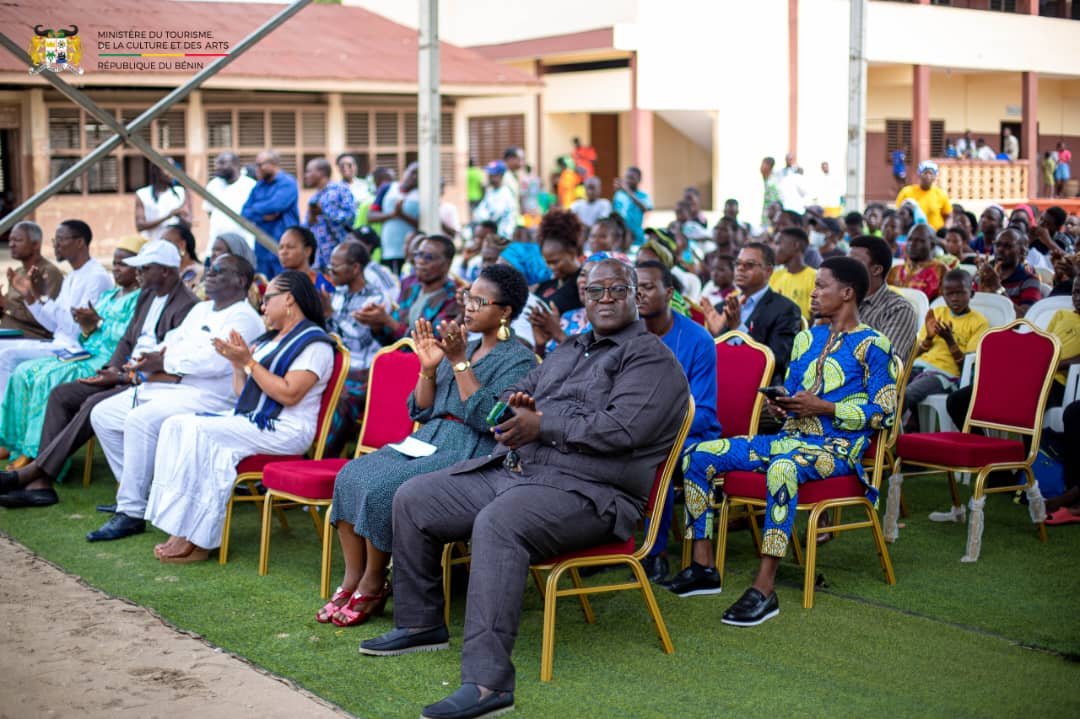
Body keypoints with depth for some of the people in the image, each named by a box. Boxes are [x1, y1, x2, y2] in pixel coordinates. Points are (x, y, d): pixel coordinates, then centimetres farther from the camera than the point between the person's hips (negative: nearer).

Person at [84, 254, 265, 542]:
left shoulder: (244, 318, -8)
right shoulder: (201, 310, 24)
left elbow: (215, 361, -22)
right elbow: (172, 341, 21)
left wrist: (165, 362, -13)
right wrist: (151, 358, -3)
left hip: (206, 396, -10)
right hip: (162, 386, 10)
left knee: (140, 420, -32)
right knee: (102, 414, 4)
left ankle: (131, 513, -27)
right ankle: (137, 492, 8)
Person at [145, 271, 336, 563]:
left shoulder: (314, 343, -6)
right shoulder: (270, 339, 23)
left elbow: (289, 394, -18)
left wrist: (248, 362, -14)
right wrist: (236, 362, 5)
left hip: (283, 430, -9)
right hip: (248, 419, 9)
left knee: (197, 430, -25)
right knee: (176, 424, -11)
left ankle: (192, 536, -21)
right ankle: (185, 531, -20)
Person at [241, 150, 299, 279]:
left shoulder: (287, 183, -5)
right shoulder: (259, 186, 15)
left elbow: (275, 205, -19)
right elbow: (245, 214, 9)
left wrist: (255, 209, -1)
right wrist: (262, 216, -10)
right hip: (262, 246, 7)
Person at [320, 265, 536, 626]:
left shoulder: (519, 360, -4)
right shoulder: (463, 347, 18)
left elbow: (487, 418, -17)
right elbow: (420, 411, 16)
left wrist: (460, 363, -17)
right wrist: (428, 368, 0)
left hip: (470, 456, -8)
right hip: (426, 442, 8)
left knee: (382, 486, -26)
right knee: (350, 476, -14)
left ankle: (373, 585, -8)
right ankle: (352, 580, -8)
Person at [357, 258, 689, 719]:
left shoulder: (650, 358, -2)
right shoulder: (567, 352, 25)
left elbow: (621, 429, -18)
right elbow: (516, 395, 28)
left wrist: (541, 425, -14)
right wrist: (515, 403, 1)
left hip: (585, 490, -9)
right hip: (509, 470, 9)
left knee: (497, 523, -38)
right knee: (412, 500, 4)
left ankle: (487, 681, -40)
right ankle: (419, 624, 19)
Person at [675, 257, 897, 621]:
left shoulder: (872, 345, -4)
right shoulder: (807, 338, 18)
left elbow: (884, 411, -10)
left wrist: (822, 407, -16)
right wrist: (779, 404, -3)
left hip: (837, 447, -8)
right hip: (790, 437, 8)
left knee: (782, 467, -42)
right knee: (697, 455, -7)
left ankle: (764, 589, -41)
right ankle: (703, 566, -4)